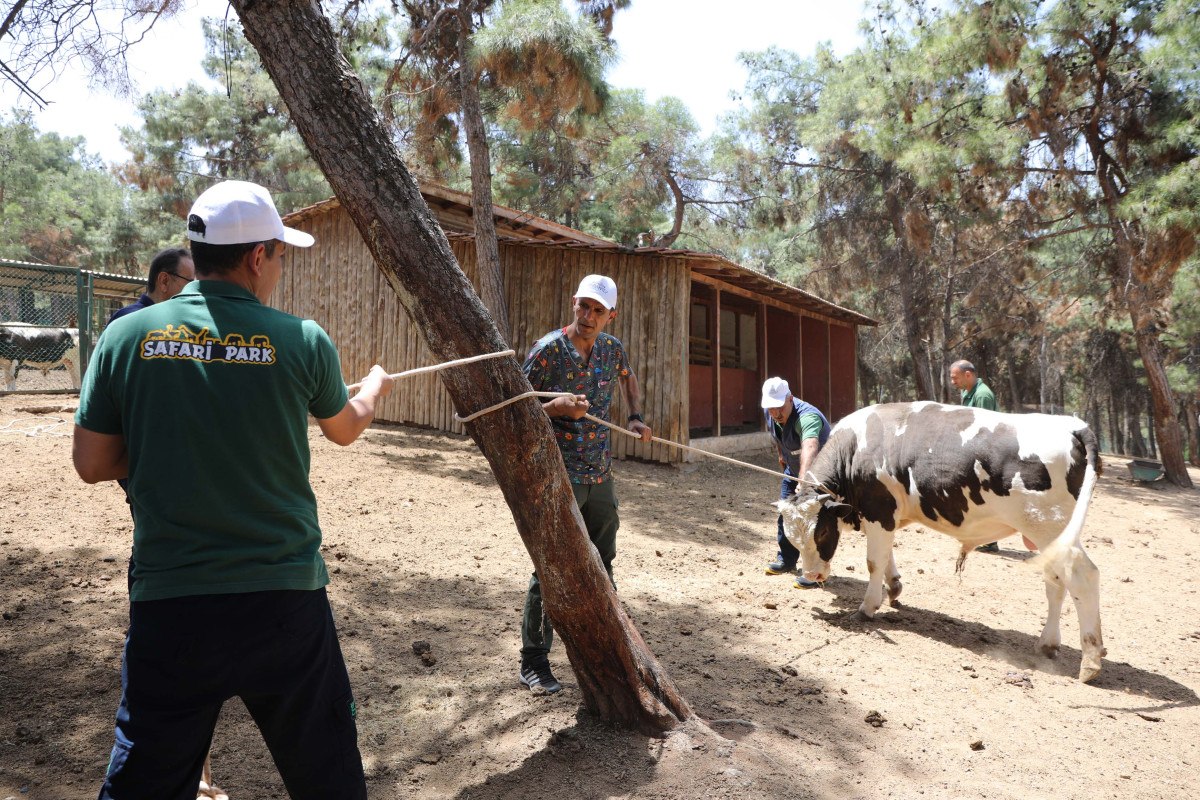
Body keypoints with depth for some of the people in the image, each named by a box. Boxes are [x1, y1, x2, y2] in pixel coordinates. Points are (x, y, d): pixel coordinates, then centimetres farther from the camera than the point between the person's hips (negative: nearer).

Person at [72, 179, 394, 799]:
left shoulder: (126, 336, -3)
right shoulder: (304, 341, -6)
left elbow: (91, 463, 4)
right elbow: (345, 428, 13)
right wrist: (375, 387, 35)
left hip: (168, 602, 2)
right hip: (285, 600, -1)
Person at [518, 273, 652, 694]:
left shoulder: (613, 348, 5)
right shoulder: (548, 349, -12)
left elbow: (628, 377, 28)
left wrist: (636, 416, 14)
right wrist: (558, 407, -27)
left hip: (600, 474, 6)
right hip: (559, 475, -6)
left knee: (602, 564, 16)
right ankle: (533, 662, 12)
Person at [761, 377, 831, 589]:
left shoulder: (807, 416, -40)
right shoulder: (770, 414, -16)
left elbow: (810, 447, -60)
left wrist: (804, 478, -75)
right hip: (793, 468, 8)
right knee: (786, 513, 14)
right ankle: (786, 559, 32)